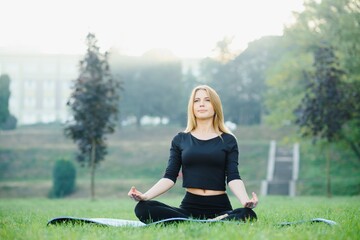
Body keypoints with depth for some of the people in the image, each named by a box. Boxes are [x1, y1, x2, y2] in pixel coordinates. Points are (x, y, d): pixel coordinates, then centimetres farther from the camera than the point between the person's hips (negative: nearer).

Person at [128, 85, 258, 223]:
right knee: (143, 209, -26)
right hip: (190, 206, 2)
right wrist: (145, 196, -13)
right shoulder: (180, 140, 12)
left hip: (220, 207, -2)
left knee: (248, 215, -35)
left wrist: (245, 200, -24)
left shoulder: (228, 140, 9)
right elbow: (170, 177, 5)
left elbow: (233, 177, -2)